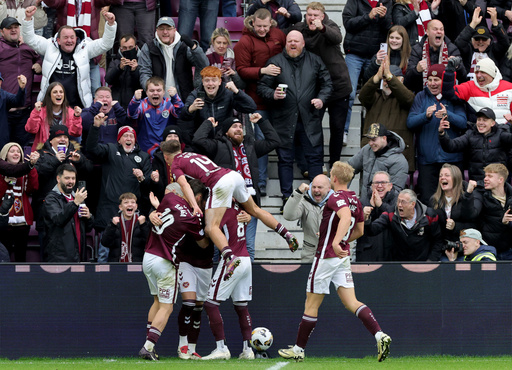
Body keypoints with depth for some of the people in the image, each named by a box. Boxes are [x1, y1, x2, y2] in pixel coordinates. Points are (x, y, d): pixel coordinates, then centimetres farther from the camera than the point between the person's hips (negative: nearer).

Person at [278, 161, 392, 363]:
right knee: (351, 302, 1)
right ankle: (380, 335, -19)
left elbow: (345, 217, -35)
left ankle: (298, 349, 14)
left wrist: (336, 242, -47)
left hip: (327, 256, -8)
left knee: (311, 304, 4)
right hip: (343, 257, 8)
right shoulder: (355, 201, 11)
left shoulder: (336, 198, -15)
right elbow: (359, 230, 21)